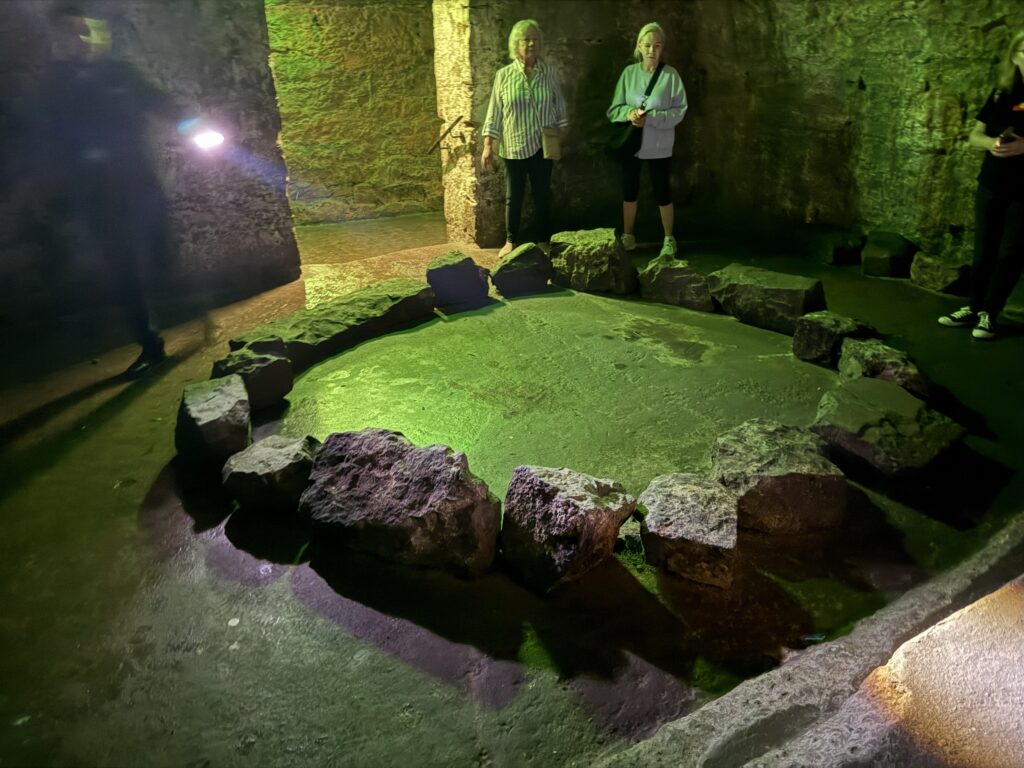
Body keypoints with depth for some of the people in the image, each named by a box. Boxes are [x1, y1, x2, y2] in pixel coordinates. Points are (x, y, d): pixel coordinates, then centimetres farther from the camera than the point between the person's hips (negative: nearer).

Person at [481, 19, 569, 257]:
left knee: (543, 195, 8)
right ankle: (511, 241, 20)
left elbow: (559, 108, 7)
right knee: (513, 196, 7)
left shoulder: (550, 73, 1)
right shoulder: (504, 75, -2)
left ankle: (544, 241, 20)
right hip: (514, 147, -1)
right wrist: (488, 145, -5)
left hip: (542, 146, 1)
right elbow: (494, 113, 0)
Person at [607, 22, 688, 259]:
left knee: (662, 193, 6)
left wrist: (650, 118, -22)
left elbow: (679, 111, -10)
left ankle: (669, 240, 22)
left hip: (658, 147, -3)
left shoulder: (671, 75, -8)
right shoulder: (629, 73, -1)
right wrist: (629, 113, -21)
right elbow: (614, 109, 0)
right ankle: (628, 236, 30)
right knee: (629, 191, 13)